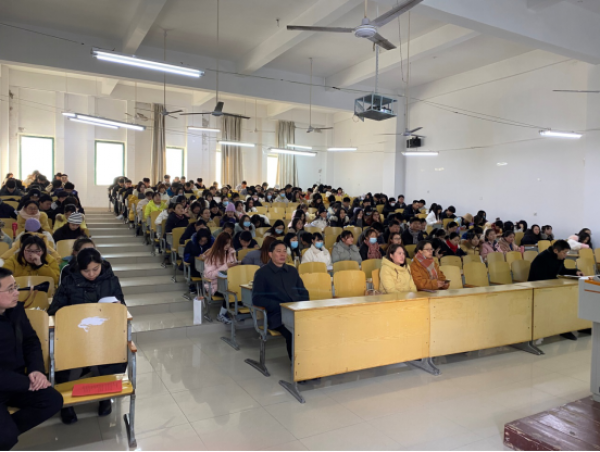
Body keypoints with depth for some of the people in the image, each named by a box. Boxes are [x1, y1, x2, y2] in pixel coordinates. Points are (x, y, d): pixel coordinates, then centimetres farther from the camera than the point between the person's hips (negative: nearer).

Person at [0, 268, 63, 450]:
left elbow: (31, 341, 8)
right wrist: (28, 383, -19)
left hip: (16, 381, 7)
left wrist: (36, 370, -8)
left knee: (53, 400, -13)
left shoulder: (16, 309, -2)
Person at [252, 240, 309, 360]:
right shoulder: (262, 273, 7)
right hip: (278, 315, -4)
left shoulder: (292, 271, 21)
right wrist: (280, 307, -13)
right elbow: (257, 299, -2)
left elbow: (303, 292, 24)